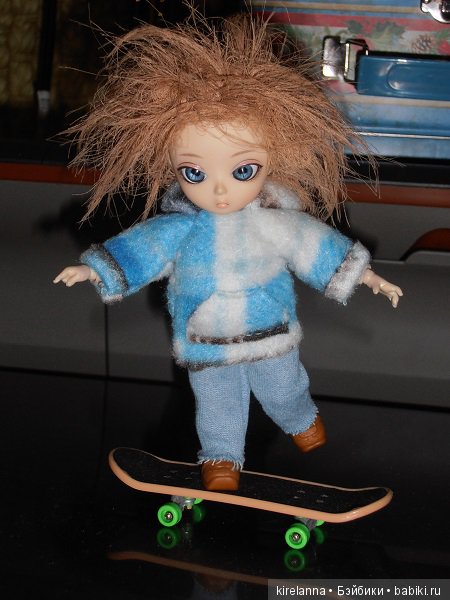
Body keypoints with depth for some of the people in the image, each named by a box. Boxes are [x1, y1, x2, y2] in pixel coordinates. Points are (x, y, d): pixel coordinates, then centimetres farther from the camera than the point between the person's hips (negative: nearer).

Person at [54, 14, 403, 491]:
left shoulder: (276, 223, -20)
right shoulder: (180, 229, -20)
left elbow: (314, 243, -9)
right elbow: (141, 247, -8)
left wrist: (362, 274, -4)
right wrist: (98, 268, -12)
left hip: (271, 335, 1)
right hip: (205, 344, 0)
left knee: (283, 389, 25)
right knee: (217, 403, 18)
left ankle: (300, 419, 57)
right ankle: (220, 456, 42)